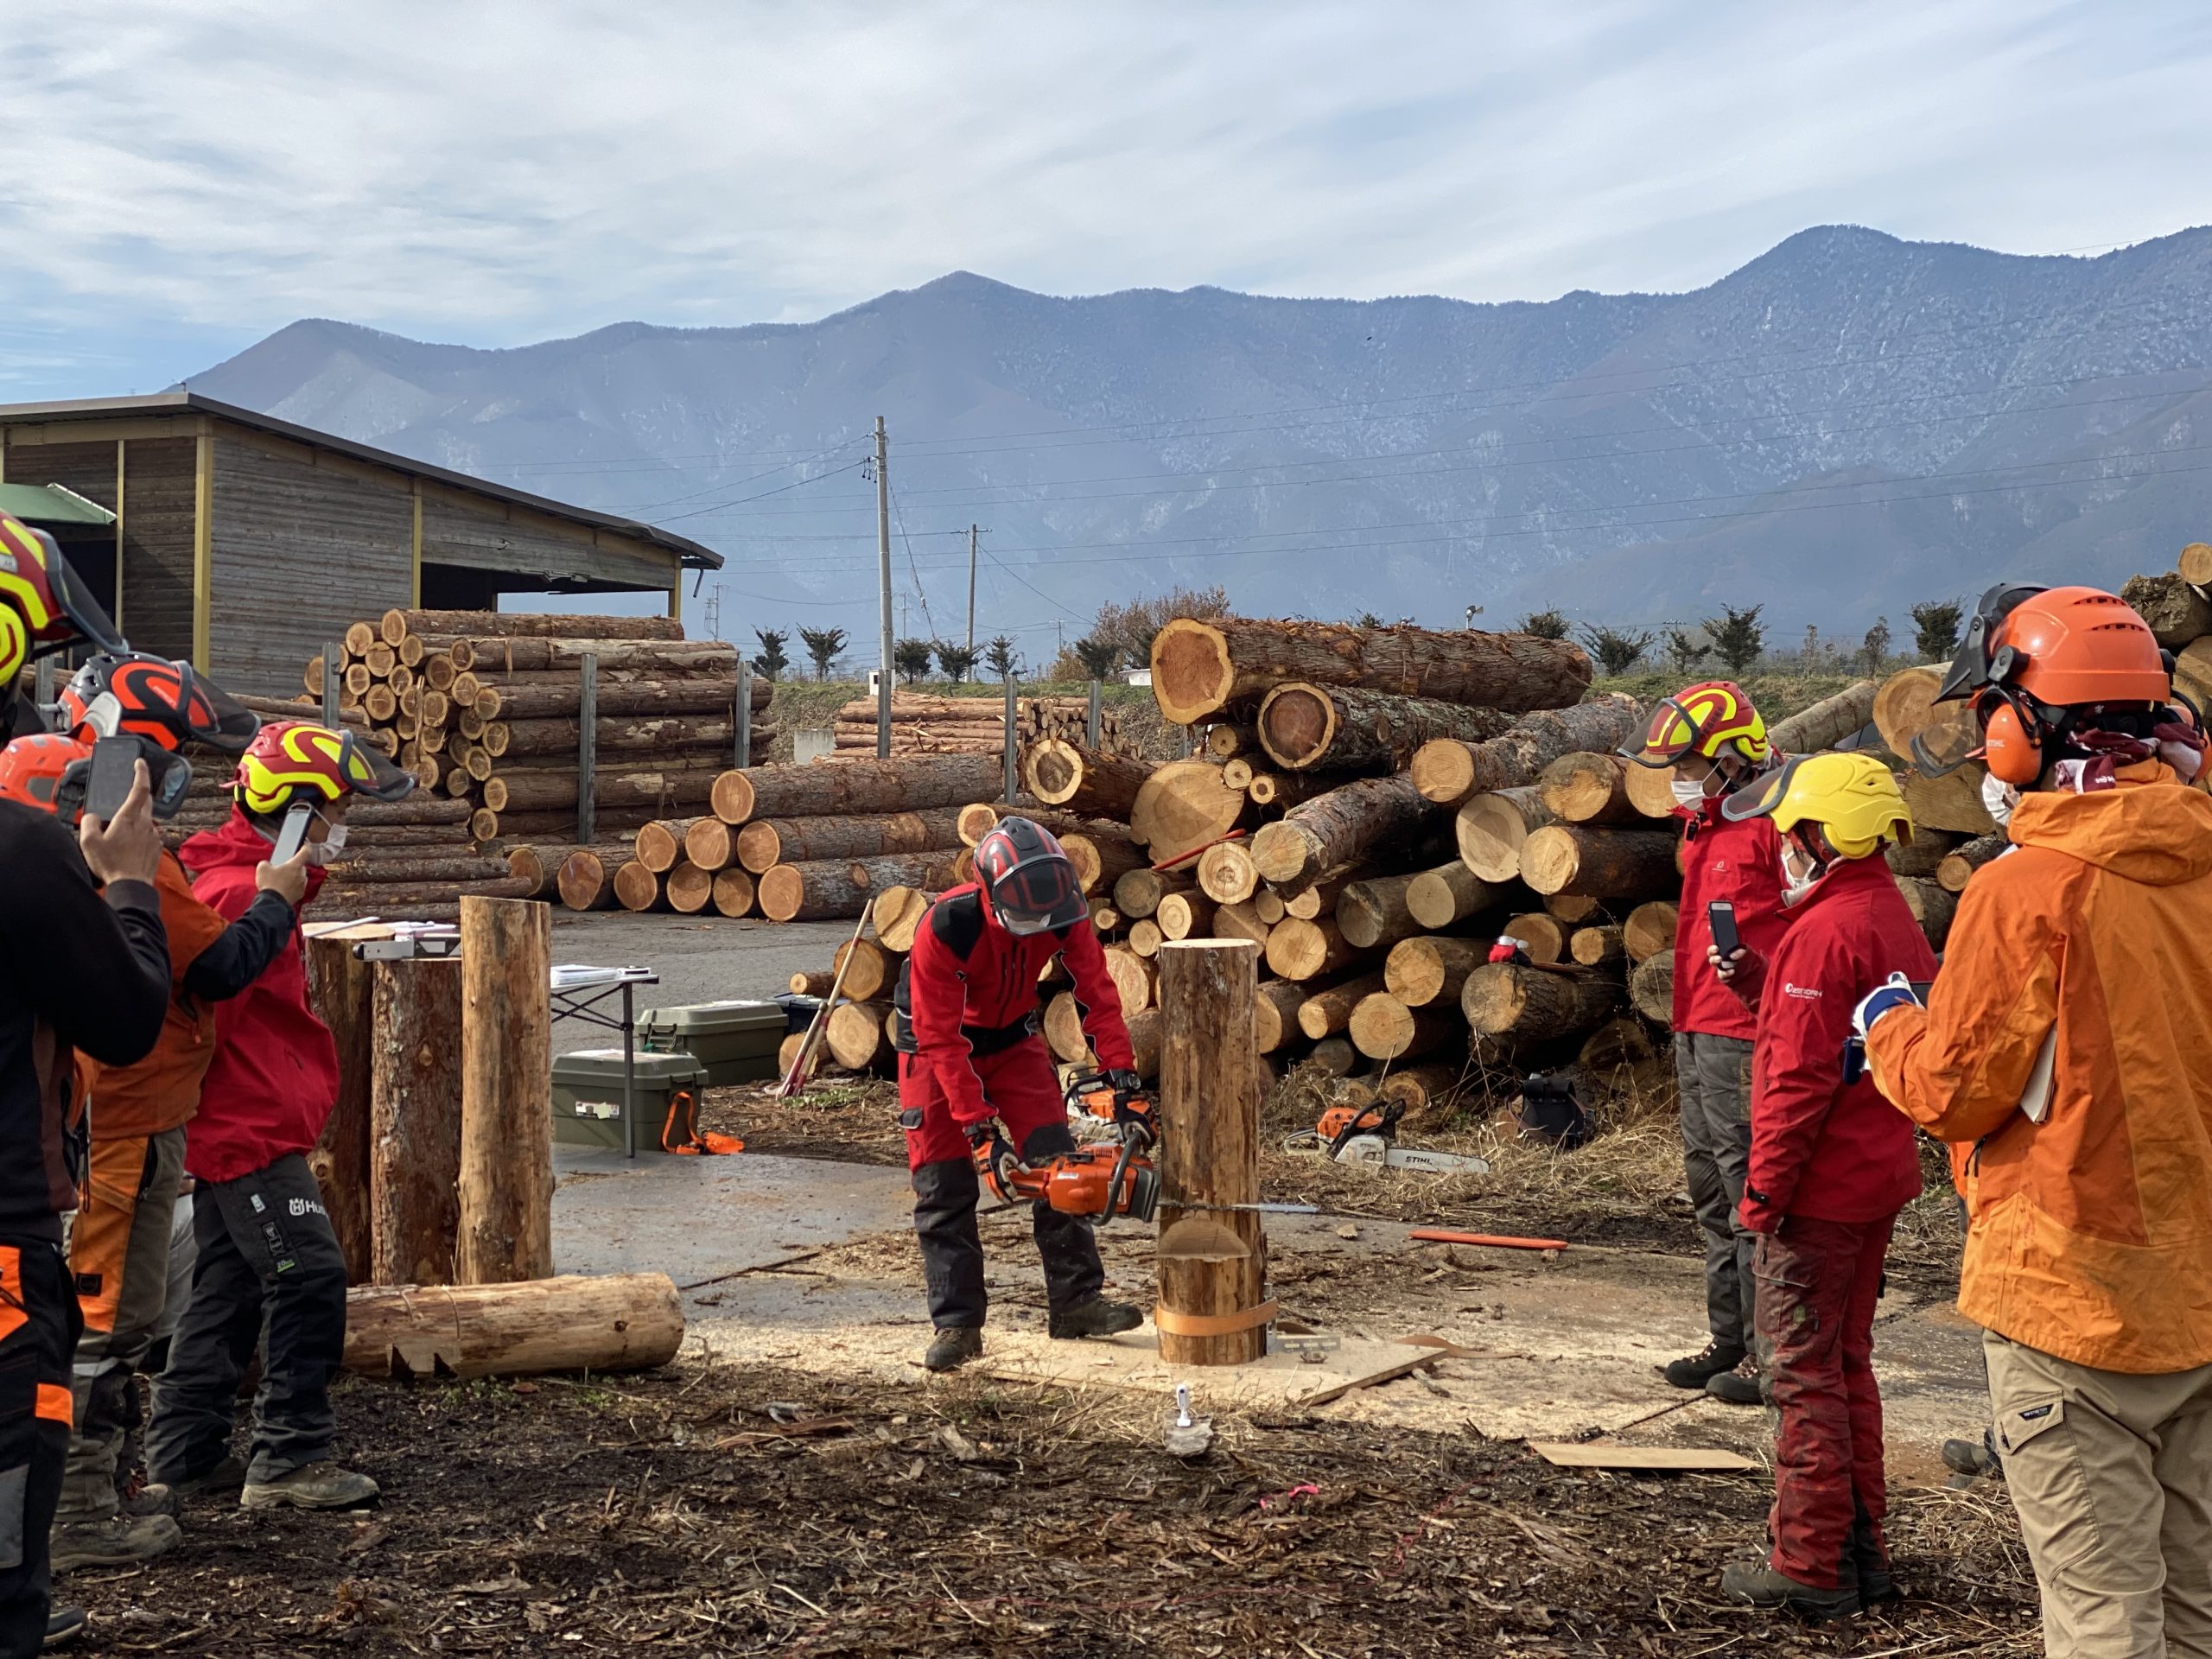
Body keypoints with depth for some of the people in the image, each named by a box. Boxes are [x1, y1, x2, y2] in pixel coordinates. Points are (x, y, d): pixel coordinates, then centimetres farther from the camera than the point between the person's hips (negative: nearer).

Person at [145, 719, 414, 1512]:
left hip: (239, 1128, 11)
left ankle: (183, 1452, 23)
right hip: (249, 1128, -11)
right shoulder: (238, 893, -19)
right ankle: (289, 1460, -4)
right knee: (308, 1277, -9)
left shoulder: (253, 881, 15)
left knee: (231, 1286, 15)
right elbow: (204, 1015, -24)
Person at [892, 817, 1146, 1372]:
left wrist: (1119, 1067, -24)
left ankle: (1076, 1301, 4)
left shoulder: (1063, 913, -25)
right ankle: (956, 1323, -1)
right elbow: (941, 1039, -31)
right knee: (945, 1188, -7)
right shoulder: (945, 928, -36)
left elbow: (1095, 988, -15)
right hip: (937, 1047, -4)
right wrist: (977, 1123, -32)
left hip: (1012, 1038, 4)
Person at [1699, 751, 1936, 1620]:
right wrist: (1755, 980, 7)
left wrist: (1763, 1189, -17)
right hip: (1877, 1180, 10)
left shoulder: (1825, 930, -20)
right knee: (1847, 1363, 18)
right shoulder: (1893, 918, 11)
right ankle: (1861, 1550, 25)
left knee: (1804, 1372, 0)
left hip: (1818, 1188, -10)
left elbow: (1800, 1079, -22)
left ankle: (1811, 1566, 7)